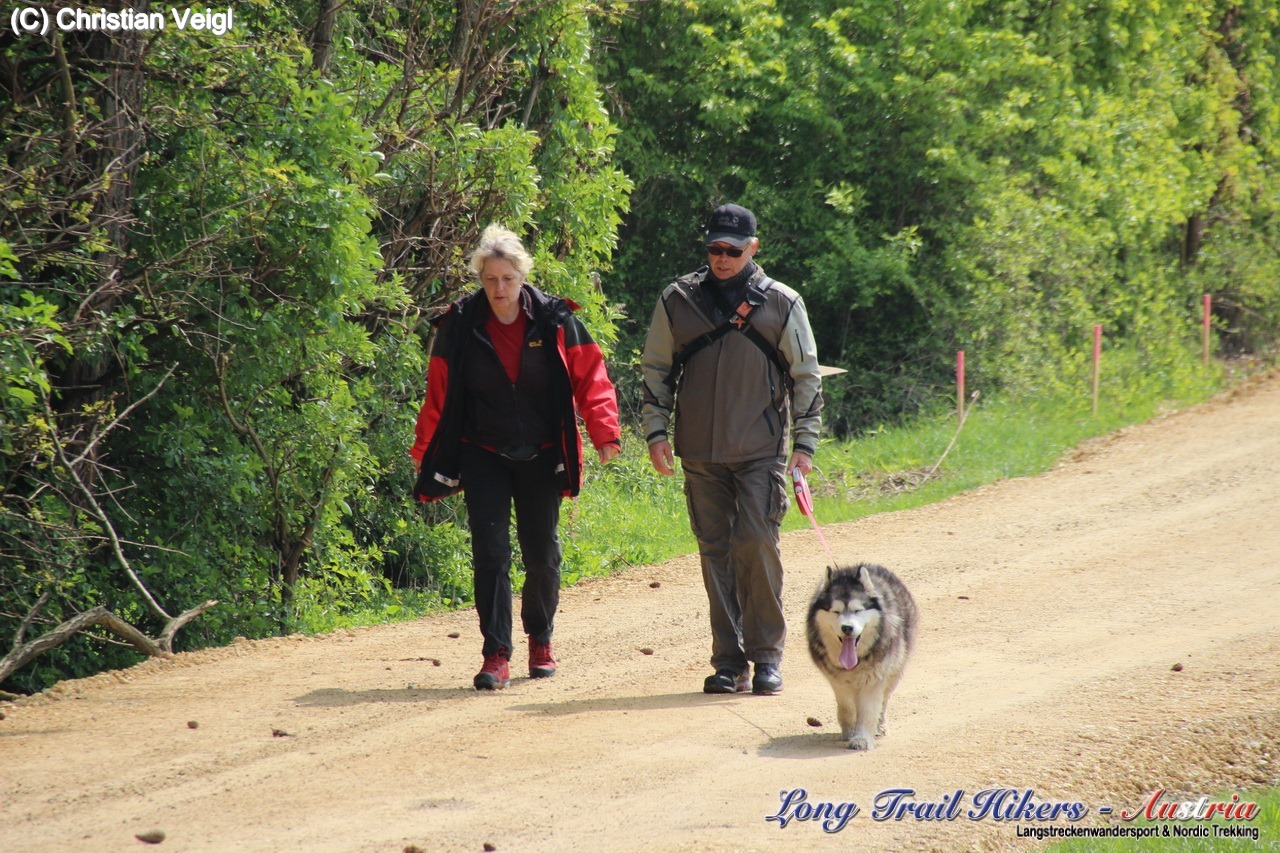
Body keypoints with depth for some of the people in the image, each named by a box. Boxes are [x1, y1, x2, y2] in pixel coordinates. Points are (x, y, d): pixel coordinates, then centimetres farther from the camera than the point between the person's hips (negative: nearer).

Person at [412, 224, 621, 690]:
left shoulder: (555, 321, -5)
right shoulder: (459, 325, -5)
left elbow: (590, 378, -3)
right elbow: (439, 393, 0)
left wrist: (605, 432, -15)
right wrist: (425, 450, -4)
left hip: (540, 458, 1)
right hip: (484, 456, 0)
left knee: (542, 555, 8)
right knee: (490, 554, -8)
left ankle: (540, 640, 29)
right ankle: (496, 655, -5)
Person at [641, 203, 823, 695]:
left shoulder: (781, 303, 3)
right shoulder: (678, 301, 7)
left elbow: (806, 377, 7)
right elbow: (655, 369, 13)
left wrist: (805, 443, 1)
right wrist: (656, 431, 5)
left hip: (762, 451, -2)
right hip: (701, 452, 2)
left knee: (756, 543, -12)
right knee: (715, 551, 3)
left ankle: (767, 654, -1)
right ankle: (729, 662, 9)